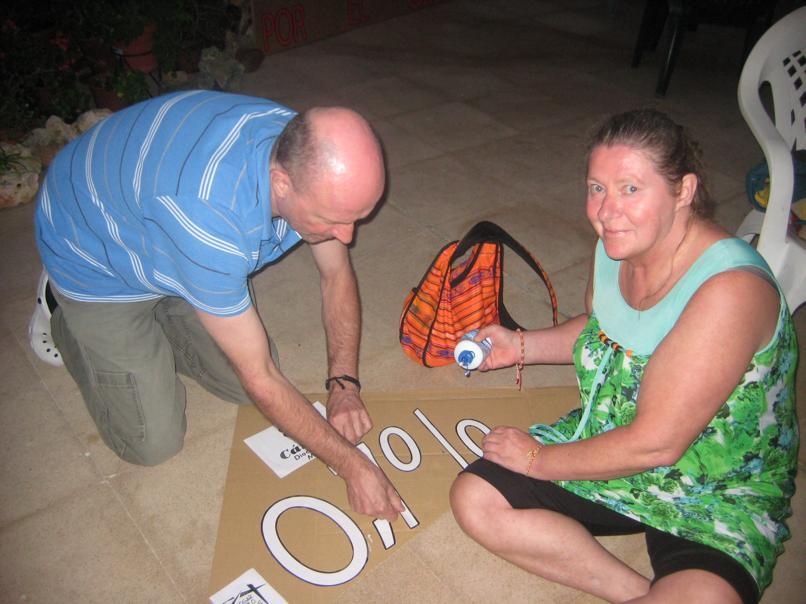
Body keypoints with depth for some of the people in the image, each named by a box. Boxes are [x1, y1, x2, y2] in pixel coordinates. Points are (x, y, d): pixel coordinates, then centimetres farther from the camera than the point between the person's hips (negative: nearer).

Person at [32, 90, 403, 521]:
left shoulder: (309, 156, -24)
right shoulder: (208, 216, -45)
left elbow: (337, 275, -7)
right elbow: (260, 380, -34)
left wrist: (344, 383, -15)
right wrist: (352, 465, -25)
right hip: (98, 261, -5)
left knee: (244, 385, 3)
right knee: (155, 443, -2)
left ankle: (151, 320, 24)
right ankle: (64, 320, 19)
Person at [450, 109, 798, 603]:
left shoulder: (731, 288, -29)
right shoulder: (617, 245, -5)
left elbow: (655, 444, -26)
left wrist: (539, 460, -14)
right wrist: (520, 346, 2)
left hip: (719, 494, -7)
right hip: (609, 443, 7)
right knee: (474, 498, -8)